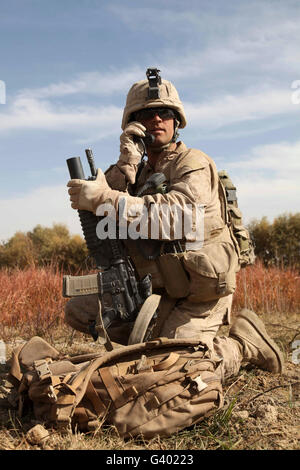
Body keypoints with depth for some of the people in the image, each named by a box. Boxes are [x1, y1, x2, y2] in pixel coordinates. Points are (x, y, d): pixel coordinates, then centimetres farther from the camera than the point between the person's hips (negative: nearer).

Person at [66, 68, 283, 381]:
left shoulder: (194, 164, -8)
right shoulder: (140, 172, 13)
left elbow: (175, 216, -29)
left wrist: (104, 198, -33)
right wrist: (127, 162, -13)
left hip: (198, 295, -7)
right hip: (154, 292, 7)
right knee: (78, 311, 3)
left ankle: (244, 342, 5)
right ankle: (161, 335, 8)